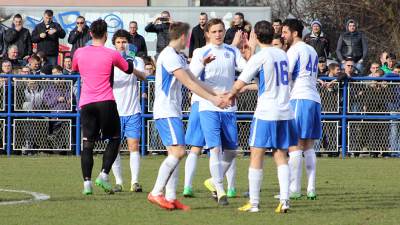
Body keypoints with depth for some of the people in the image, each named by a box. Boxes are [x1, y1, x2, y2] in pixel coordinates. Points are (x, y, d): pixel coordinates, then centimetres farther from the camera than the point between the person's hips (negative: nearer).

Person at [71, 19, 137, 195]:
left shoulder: (79, 53, 5)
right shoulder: (112, 54, -2)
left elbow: (74, 69, 27)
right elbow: (129, 70, 15)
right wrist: (130, 61, 36)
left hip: (86, 103, 3)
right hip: (106, 102, -3)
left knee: (87, 143, 4)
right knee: (114, 139, 12)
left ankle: (87, 182, -7)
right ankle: (103, 175, -3)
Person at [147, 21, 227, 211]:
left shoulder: (178, 57, 18)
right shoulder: (169, 56, -14)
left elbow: (193, 81, 17)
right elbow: (188, 83, -18)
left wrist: (216, 95, 9)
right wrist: (212, 99, -16)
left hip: (173, 112, 11)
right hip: (166, 111, -11)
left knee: (174, 153, 7)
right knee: (178, 151, -17)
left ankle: (171, 198, 6)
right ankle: (156, 193, -14)